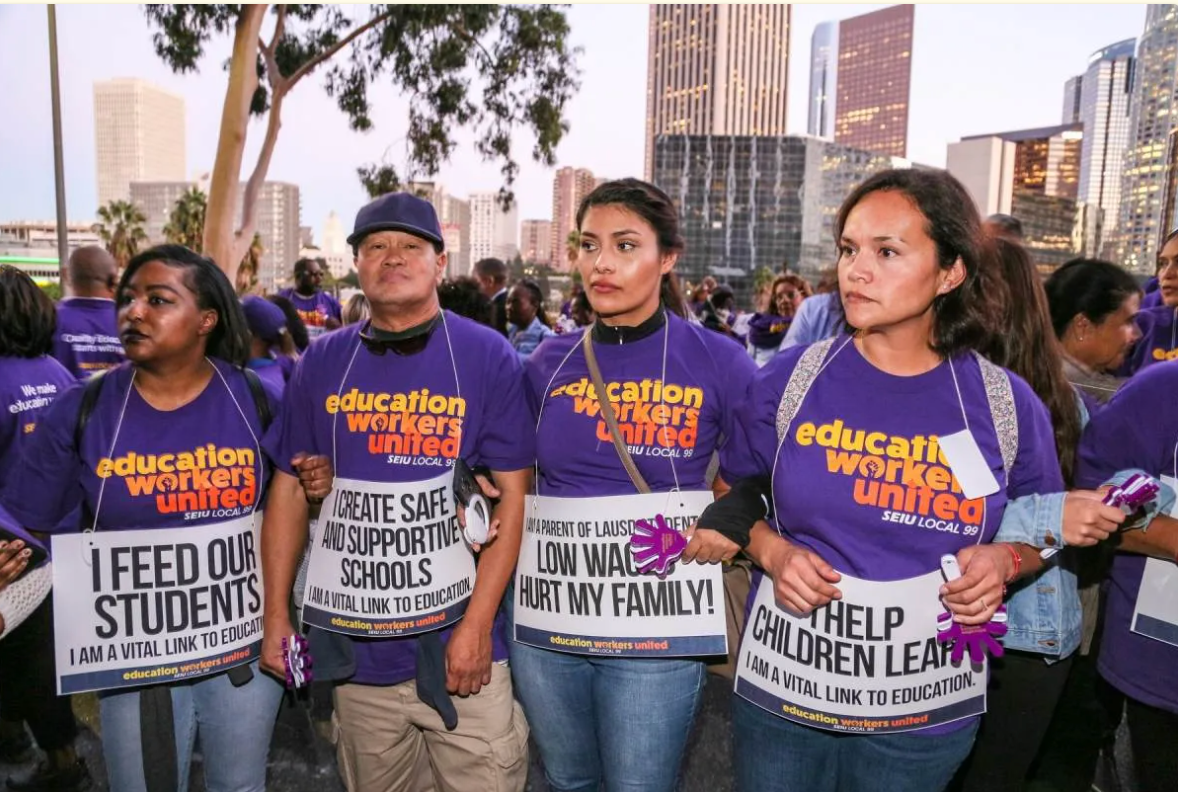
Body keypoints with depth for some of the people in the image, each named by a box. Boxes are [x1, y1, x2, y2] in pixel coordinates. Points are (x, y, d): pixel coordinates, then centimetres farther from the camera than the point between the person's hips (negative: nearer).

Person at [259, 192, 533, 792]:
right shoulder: (322, 362, 3)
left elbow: (513, 495, -9)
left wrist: (477, 625, -13)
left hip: (457, 639, -3)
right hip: (355, 644, 3)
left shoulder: (488, 356, -6)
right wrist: (276, 614, 5)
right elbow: (289, 489, 9)